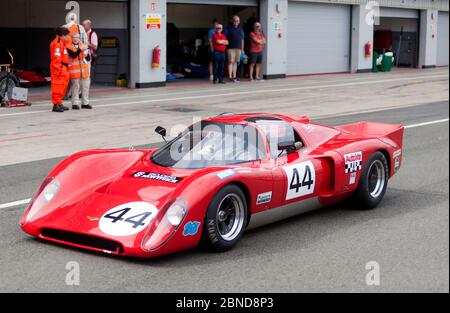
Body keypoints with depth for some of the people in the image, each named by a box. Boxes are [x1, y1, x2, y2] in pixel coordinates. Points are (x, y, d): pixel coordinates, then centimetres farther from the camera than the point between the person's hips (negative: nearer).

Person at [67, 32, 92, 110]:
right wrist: (80, 49, -28)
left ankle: (85, 103, 18)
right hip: (74, 71, -5)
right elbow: (73, 55, -20)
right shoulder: (69, 47, -2)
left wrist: (87, 55, -9)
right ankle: (75, 104, 1)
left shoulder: (83, 46, 12)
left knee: (85, 87, 8)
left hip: (84, 70, 5)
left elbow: (88, 59, 12)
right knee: (75, 87, -4)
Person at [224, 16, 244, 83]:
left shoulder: (240, 29, 18)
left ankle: (234, 77, 9)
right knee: (231, 62, -9)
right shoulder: (229, 28, 3)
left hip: (238, 48, 5)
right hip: (231, 48, -5)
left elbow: (242, 39, 20)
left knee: (235, 62, 7)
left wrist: (242, 49, 16)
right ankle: (230, 77, -10)